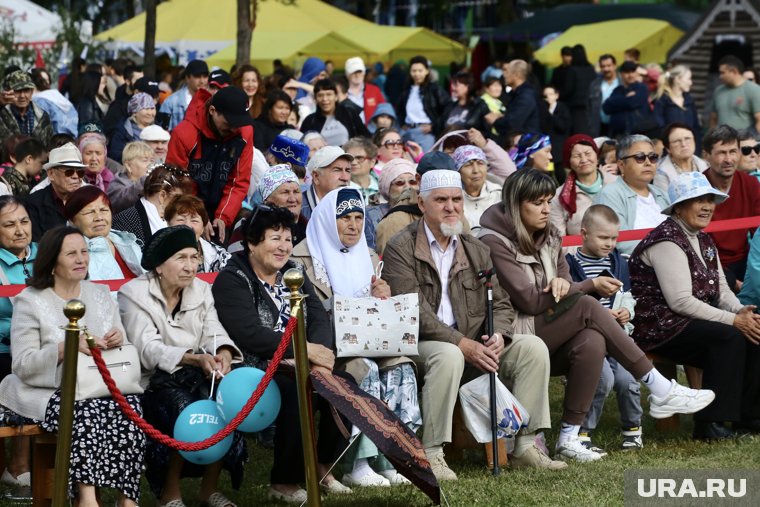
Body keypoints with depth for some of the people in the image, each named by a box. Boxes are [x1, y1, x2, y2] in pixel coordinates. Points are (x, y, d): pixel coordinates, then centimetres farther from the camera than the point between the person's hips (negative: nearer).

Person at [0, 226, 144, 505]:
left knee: (130, 405, -29)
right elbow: (23, 365, -7)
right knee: (86, 411, -36)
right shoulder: (30, 301, 0)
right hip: (50, 393, -4)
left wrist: (119, 342, -9)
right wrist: (67, 348, -21)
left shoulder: (100, 293, 16)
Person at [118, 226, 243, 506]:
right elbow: (149, 350, -21)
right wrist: (195, 358, -37)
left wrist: (223, 353, -29)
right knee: (183, 407, -33)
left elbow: (214, 332, -3)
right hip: (151, 381, -5)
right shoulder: (134, 293, -9)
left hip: (195, 376, 5)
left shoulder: (201, 290, 9)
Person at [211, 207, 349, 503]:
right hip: (257, 371, -7)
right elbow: (250, 334, -20)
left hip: (298, 367, 7)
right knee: (298, 392, -33)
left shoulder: (292, 273, 17)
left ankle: (322, 467, 3)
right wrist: (305, 349, -23)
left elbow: (319, 317, 6)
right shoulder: (232, 281, -6)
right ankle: (284, 483, -17)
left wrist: (320, 351, -17)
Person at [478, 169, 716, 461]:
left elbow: (564, 291, 10)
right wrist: (591, 286, -10)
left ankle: (568, 439, -27)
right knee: (586, 307, -25)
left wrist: (563, 286, -17)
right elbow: (529, 301, -14)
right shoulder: (495, 242, -9)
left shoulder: (548, 237, 14)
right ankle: (660, 391, -23)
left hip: (549, 343, 7)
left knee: (591, 342, -28)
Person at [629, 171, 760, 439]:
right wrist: (733, 320, -23)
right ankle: (709, 423, -25)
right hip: (659, 327, -9)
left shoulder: (703, 240, 15)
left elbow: (721, 289, 14)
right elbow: (681, 301, -22)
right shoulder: (667, 241, -15)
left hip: (694, 321, 9)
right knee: (729, 337, -28)